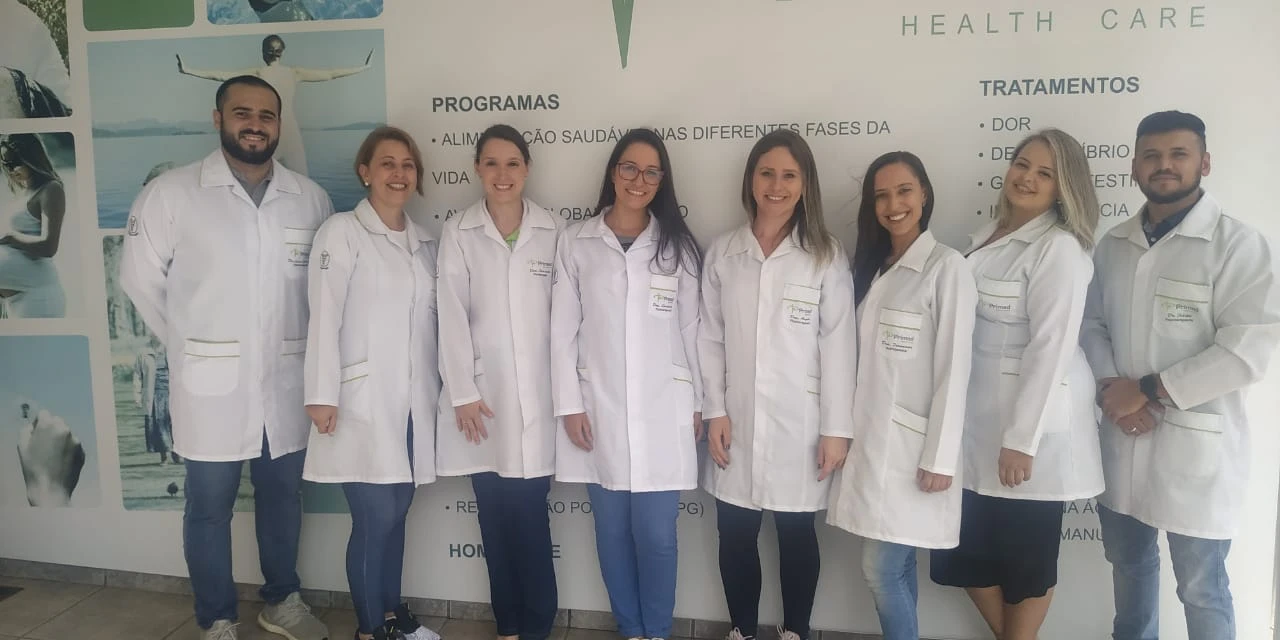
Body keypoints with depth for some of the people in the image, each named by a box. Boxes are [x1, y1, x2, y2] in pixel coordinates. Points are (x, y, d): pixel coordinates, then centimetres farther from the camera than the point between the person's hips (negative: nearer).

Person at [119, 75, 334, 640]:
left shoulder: (310, 198, 2)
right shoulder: (172, 192, -6)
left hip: (287, 383, 3)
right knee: (209, 507, 10)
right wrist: (189, 344, 5)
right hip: (211, 384, -2)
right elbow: (141, 277, 2)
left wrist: (301, 342, 8)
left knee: (283, 497, 17)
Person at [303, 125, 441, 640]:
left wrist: (435, 387, 11)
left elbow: (428, 322, 13)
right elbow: (324, 317, -10)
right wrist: (322, 395, -15)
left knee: (397, 511, 14)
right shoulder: (342, 232, -4)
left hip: (413, 400, 5)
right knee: (374, 518, -1)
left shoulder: (423, 240, 13)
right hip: (363, 399, -5)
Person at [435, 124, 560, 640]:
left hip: (535, 394, -1)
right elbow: (452, 317, -2)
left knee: (531, 517, -1)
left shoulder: (553, 232, 3)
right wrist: (462, 393, -6)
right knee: (495, 518, 8)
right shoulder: (457, 233, 2)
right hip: (482, 395, 1)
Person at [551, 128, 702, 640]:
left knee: (656, 536, 2)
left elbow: (691, 328, 6)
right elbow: (562, 330, 2)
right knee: (613, 532, 10)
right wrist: (570, 404, -3)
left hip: (662, 412, 0)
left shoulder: (677, 244, 5)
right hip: (598, 410, 1)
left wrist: (698, 403, 5)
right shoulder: (575, 241, 3)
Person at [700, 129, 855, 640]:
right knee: (735, 536, 10)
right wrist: (715, 411, -2)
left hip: (798, 425, -2)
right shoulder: (722, 253, 4)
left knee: (797, 536, 11)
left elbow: (839, 345, -5)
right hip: (737, 422, 2)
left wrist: (837, 428, -7)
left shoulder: (827, 256, -3)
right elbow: (709, 338, 4)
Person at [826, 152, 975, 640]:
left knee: (882, 572, -3)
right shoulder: (870, 266, 12)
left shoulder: (946, 267, -9)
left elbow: (953, 368, -13)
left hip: (910, 445, -6)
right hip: (869, 438, 6)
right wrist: (844, 431, 9)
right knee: (895, 571, 14)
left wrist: (939, 458, -14)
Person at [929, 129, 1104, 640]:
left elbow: (1051, 348, -18)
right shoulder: (986, 237, 11)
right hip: (980, 418, 7)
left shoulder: (1060, 249, -12)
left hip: (1031, 422, -7)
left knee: (1025, 556, 9)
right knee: (968, 550, 14)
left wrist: (1022, 439, -20)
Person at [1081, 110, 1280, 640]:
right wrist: (1111, 389, -9)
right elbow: (1091, 324, 9)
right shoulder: (1113, 245, 8)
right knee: (1128, 563, 21)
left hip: (1195, 445, -5)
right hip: (1122, 438, 5)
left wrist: (1147, 389, -16)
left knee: (1200, 589, 10)